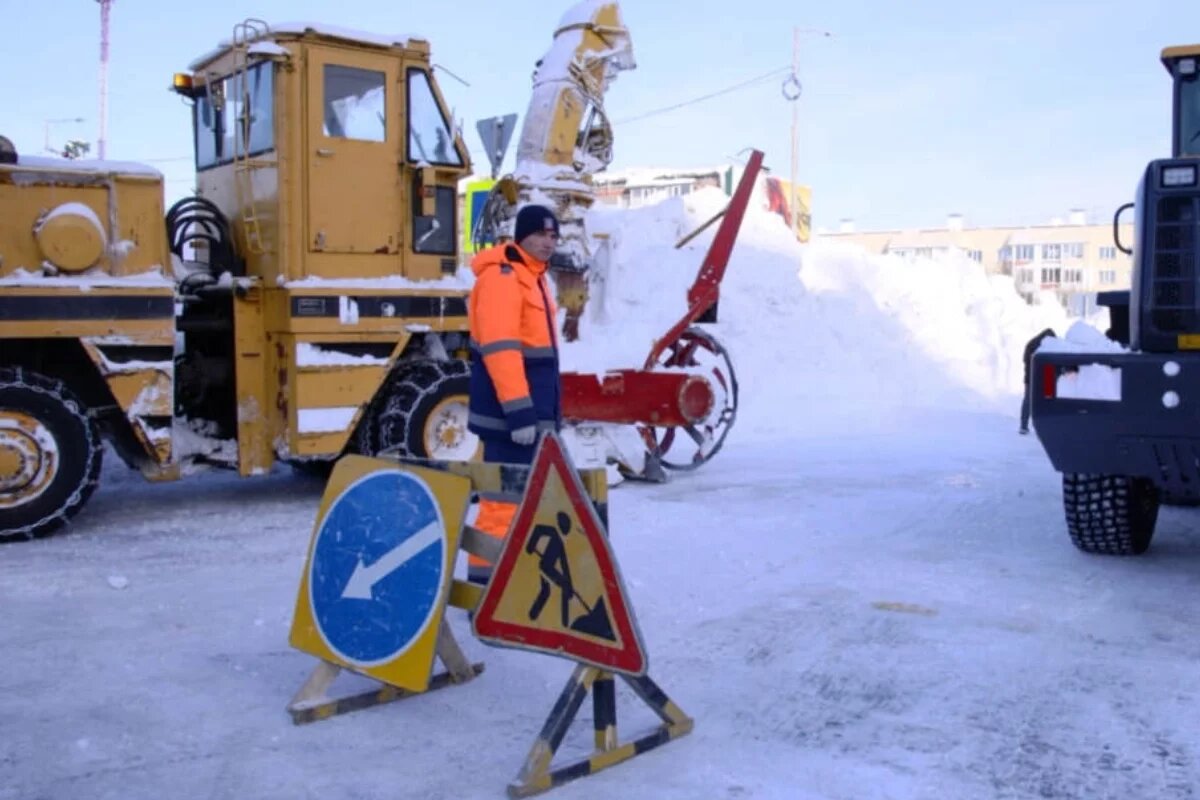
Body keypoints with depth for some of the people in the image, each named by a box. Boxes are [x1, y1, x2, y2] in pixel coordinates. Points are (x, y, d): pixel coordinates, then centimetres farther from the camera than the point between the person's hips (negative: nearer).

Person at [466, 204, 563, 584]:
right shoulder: (502, 276, -13)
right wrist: (519, 411, -27)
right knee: (506, 498, -9)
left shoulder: (533, 276, 18)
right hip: (510, 412, -10)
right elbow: (500, 349, -23)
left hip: (533, 409, 10)